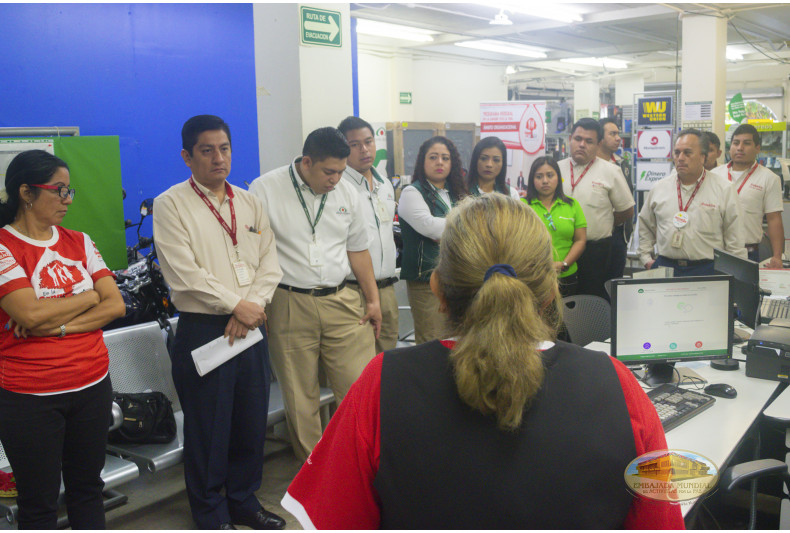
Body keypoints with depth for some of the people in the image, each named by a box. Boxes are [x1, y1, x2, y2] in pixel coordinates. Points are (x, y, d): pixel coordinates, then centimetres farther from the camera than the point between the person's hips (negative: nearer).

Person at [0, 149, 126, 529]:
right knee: (39, 503, 9)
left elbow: (116, 305, -1)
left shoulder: (78, 242, 7)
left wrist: (59, 326, -14)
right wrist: (89, 297, -6)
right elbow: (31, 314, -21)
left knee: (88, 489, 16)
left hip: (92, 385, 5)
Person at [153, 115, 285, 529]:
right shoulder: (171, 205, -5)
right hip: (202, 329, -5)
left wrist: (252, 306, -9)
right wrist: (237, 305, -12)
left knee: (252, 421, 14)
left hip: (250, 326, 5)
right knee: (208, 429, 5)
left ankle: (244, 499, 34)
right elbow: (184, 274, -14)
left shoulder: (249, 203, 12)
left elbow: (269, 263, 7)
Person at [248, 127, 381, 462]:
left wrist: (373, 300, 16)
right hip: (290, 305, -3)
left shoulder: (347, 192, 9)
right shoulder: (266, 189, -4)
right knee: (300, 396, 7)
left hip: (342, 302, 3)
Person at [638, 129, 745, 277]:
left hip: (707, 270, -2)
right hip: (665, 266, 2)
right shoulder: (659, 188, 11)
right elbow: (645, 226, 21)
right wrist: (646, 258, 14)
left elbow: (734, 239, 3)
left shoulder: (724, 190, 3)